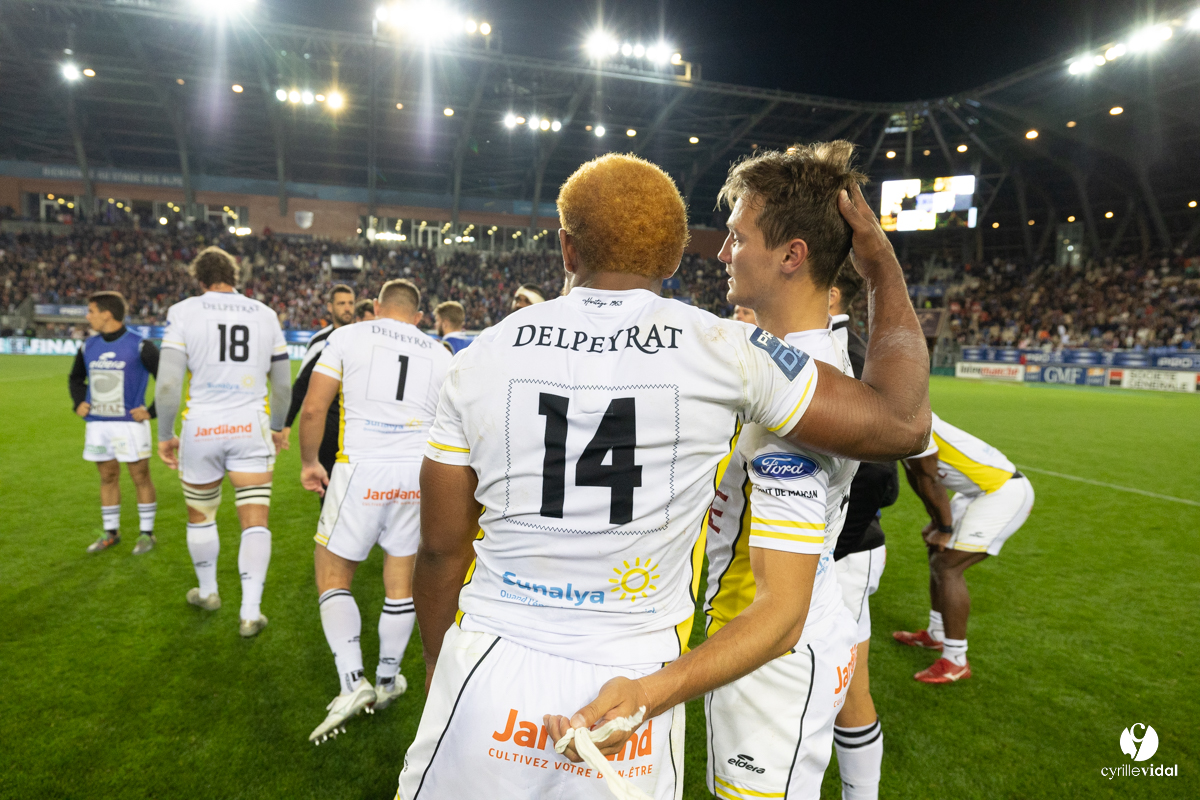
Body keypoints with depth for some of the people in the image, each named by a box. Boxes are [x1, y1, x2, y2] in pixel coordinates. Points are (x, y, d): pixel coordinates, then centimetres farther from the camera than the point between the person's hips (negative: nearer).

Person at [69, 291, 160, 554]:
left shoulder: (140, 346, -9)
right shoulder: (88, 347, 9)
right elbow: (75, 379, 25)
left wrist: (151, 411, -12)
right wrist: (79, 403, 8)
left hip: (130, 424, -6)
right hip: (96, 425, 6)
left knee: (141, 477, 1)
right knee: (108, 478, 14)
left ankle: (147, 533, 12)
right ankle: (110, 533, 25)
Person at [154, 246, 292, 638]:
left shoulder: (184, 312, -2)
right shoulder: (265, 314, 6)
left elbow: (168, 383, -9)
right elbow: (283, 385, 12)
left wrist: (165, 435, 3)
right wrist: (277, 427, 25)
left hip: (201, 428, -1)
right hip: (251, 428, 1)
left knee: (200, 514, 20)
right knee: (255, 521, 2)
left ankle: (208, 591, 38)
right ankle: (251, 612, 0)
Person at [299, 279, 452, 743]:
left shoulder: (347, 337, 4)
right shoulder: (441, 356, 10)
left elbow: (313, 409, -1)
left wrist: (309, 462, 14)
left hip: (361, 469, -3)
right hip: (419, 474, 3)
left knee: (333, 576, 13)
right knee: (401, 579, 17)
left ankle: (352, 683, 2)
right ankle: (387, 681, 31)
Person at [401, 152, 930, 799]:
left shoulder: (480, 359, -5)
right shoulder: (724, 354, -11)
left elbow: (441, 548, 1)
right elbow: (901, 424, -1)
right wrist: (883, 268, 11)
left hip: (487, 678, 1)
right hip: (633, 682, 0)